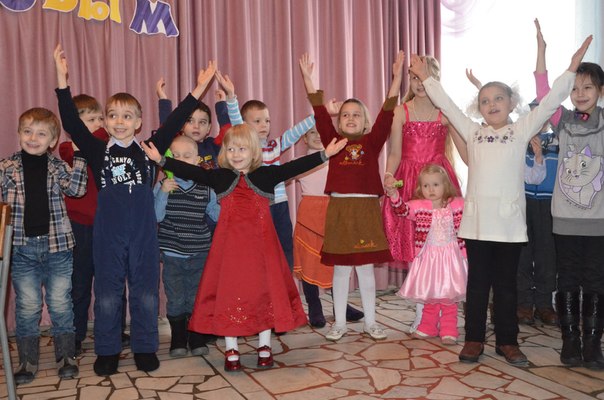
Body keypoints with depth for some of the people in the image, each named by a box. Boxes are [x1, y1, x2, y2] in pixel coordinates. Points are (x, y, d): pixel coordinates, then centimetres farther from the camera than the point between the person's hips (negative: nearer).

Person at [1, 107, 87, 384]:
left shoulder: (58, 167, 3)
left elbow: (76, 188, -12)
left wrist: (78, 156, -14)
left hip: (57, 245, 0)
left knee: (60, 303, 5)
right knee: (27, 305, 6)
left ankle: (66, 356, 19)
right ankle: (27, 361, 20)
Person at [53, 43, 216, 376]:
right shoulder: (97, 152, 1)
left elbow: (174, 123, -2)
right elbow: (71, 122, -6)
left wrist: (198, 89, -8)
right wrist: (62, 79, -14)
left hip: (144, 233, 0)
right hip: (108, 234, 0)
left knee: (146, 293, 8)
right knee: (107, 294, 8)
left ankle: (145, 348, 23)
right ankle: (107, 351, 23)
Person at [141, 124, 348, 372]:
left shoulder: (266, 175, 1)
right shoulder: (219, 177, 3)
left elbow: (294, 167, -4)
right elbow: (191, 172, -2)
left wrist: (325, 154, -10)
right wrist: (161, 160, -10)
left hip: (260, 245, 0)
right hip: (229, 246, 0)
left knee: (265, 291, 6)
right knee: (228, 293, 4)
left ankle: (264, 347, 23)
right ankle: (231, 350, 18)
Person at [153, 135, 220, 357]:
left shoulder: (205, 189, 1)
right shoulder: (162, 186, -3)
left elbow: (217, 214, 8)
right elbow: (156, 216, -9)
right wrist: (163, 193, -20)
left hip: (199, 254, 1)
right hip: (172, 255, -1)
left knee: (197, 298, 8)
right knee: (175, 300, 6)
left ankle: (198, 340, 23)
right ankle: (178, 341, 21)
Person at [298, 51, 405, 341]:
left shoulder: (372, 142, 5)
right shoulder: (333, 141, 5)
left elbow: (386, 114, -2)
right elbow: (320, 113, -1)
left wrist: (396, 78, -8)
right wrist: (308, 78, -5)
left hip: (367, 209, 0)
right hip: (339, 208, 0)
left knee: (366, 268, 9)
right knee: (340, 268, 8)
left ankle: (370, 322, 21)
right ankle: (339, 323, 19)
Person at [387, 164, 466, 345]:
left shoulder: (457, 205, -4)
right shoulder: (419, 206, -5)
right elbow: (402, 210, -22)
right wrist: (394, 196, -38)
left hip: (451, 256, -1)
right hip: (428, 256, 1)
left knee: (449, 294, 4)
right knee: (429, 293, 14)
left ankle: (448, 330, 16)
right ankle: (428, 326, 29)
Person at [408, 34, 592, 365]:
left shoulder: (521, 130, 6)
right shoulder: (473, 132, 10)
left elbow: (551, 102, 1)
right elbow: (446, 104, 14)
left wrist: (571, 68, -4)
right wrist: (425, 77, 16)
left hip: (509, 221, -1)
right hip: (476, 220, 1)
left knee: (506, 283, 8)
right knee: (477, 282, 8)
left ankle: (507, 340, 19)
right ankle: (474, 339, 17)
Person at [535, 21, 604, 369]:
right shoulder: (563, 122, 3)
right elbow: (544, 94, -6)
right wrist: (541, 49, -15)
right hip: (566, 219, 1)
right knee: (567, 284, 8)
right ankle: (570, 343, 19)